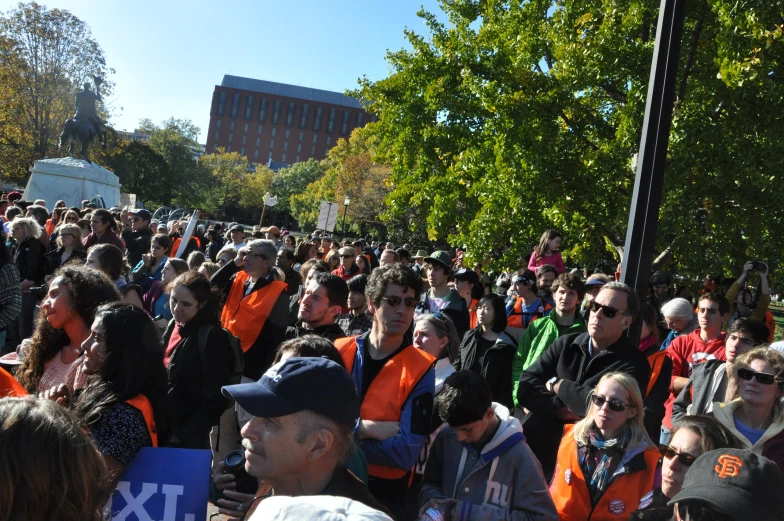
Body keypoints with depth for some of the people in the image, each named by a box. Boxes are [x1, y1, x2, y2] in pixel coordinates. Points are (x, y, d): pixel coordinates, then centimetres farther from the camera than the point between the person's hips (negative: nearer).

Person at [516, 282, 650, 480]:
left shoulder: (633, 364, -5)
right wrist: (562, 411, -16)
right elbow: (526, 387, -1)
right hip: (537, 443, 3)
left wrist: (557, 384, -6)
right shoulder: (565, 344, 7)